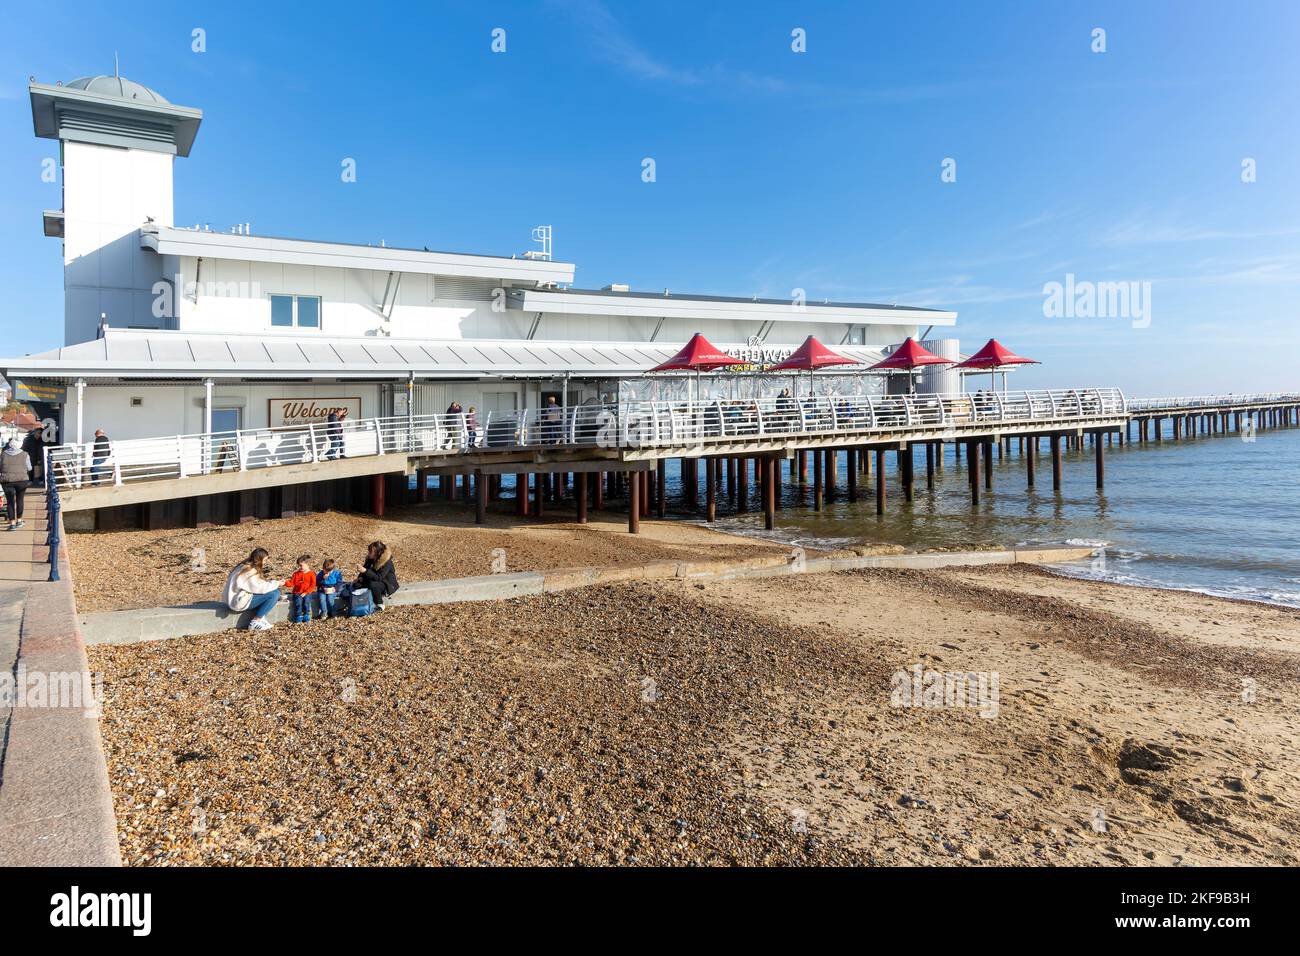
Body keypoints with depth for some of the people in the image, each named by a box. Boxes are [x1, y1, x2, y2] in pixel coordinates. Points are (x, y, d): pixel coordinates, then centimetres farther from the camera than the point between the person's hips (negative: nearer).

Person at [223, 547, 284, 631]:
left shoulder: (244, 566, 10)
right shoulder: (249, 571, -20)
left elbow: (254, 584, 11)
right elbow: (258, 588, -22)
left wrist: (268, 580, 1)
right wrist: (276, 584, -12)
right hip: (239, 602, -10)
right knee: (274, 593, -16)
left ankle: (260, 618, 1)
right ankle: (255, 623, -10)